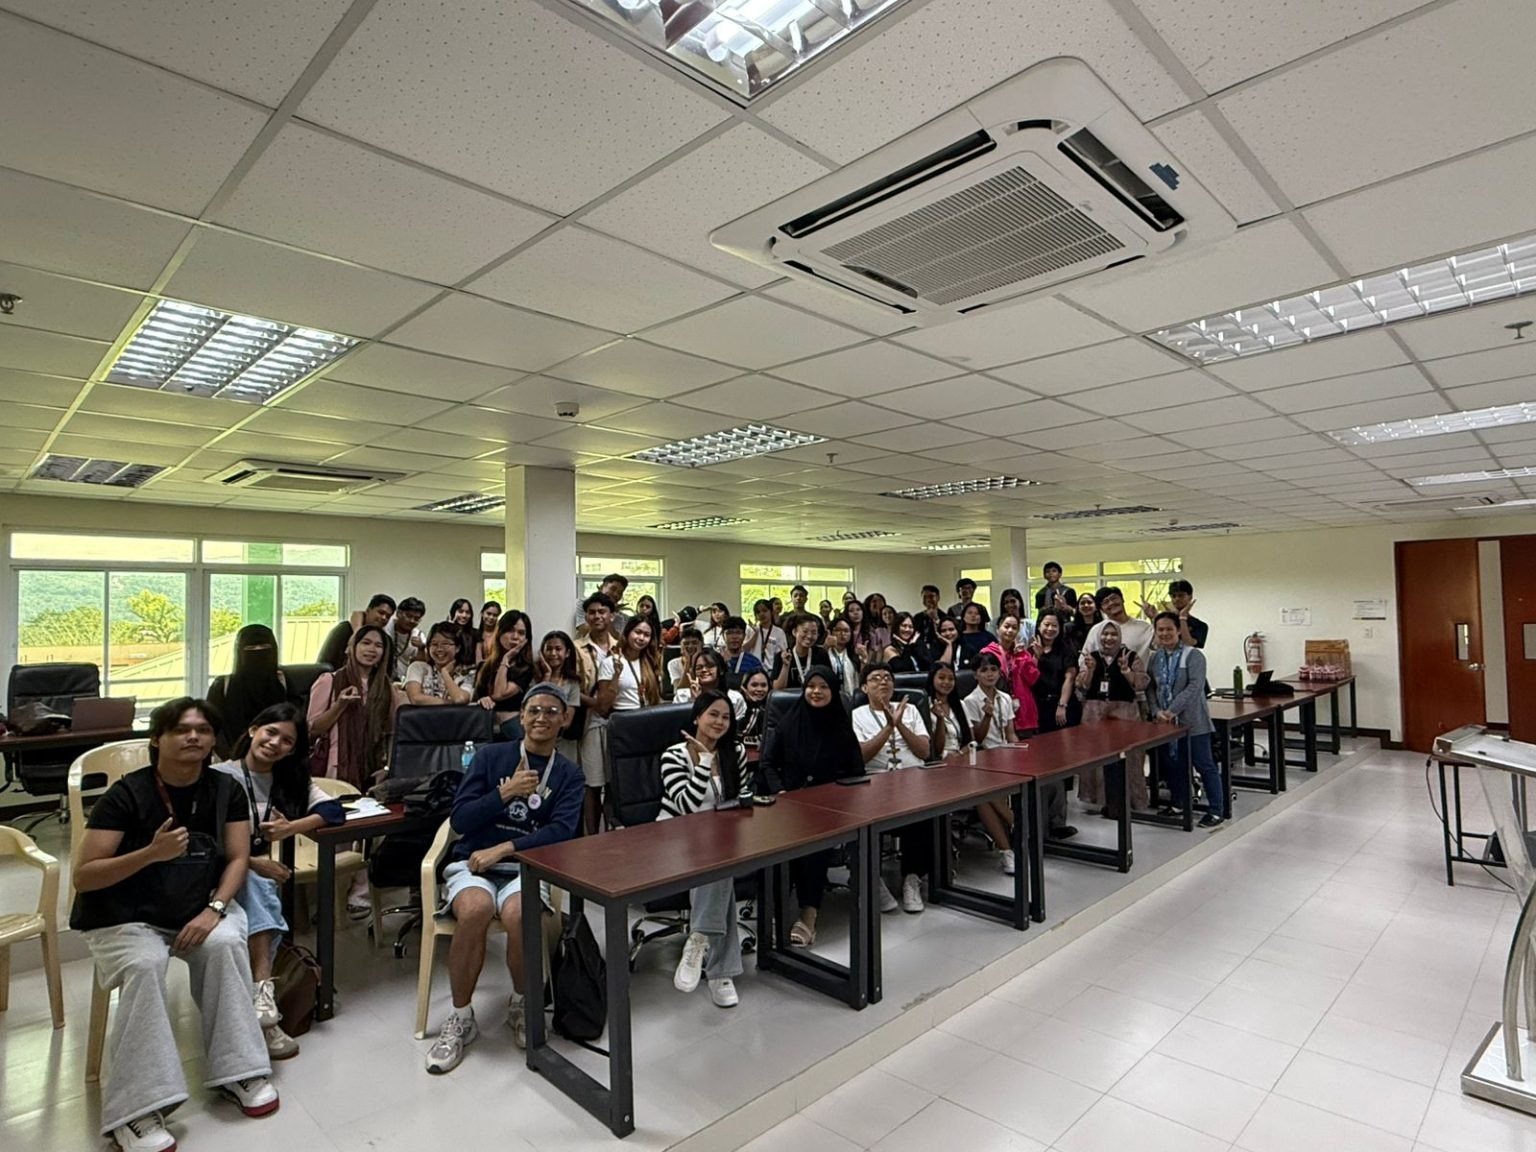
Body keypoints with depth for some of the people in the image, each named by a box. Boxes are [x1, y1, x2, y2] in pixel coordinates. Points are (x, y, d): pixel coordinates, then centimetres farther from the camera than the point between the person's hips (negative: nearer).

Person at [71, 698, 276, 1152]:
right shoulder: (127, 795, -14)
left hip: (197, 909, 3)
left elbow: (238, 858, -2)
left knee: (223, 944, -28)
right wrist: (152, 853, -32)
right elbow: (83, 877, -15)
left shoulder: (226, 791, -2)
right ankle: (136, 1109, -26)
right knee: (144, 965, -32)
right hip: (123, 916, -2)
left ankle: (238, 1070, -15)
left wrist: (214, 909, -19)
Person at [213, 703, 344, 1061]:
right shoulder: (220, 777, -3)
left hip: (265, 879, 3)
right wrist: (251, 862, -21)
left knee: (259, 889, -31)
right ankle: (263, 990, -39)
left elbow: (333, 810, -2)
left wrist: (291, 828, -17)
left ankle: (259, 994, -33)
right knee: (252, 881, -35)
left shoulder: (291, 780, 12)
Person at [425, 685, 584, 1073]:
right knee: (475, 910, -33)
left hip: (528, 868, 0)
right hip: (472, 863, 0)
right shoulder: (490, 756, 7)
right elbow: (459, 819, 0)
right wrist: (505, 792, -13)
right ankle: (461, 1018, -8)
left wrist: (504, 848, -17)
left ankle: (522, 1004, -2)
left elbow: (561, 831, -6)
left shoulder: (569, 775, 9)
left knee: (518, 914, -33)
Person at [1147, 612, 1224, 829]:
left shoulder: (1193, 655, -10)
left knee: (1204, 764, 1)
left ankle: (1215, 810, 9)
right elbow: (1150, 688, 7)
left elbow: (1195, 687, -18)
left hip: (1192, 721, -6)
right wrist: (1157, 711, -9)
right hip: (1165, 721, 6)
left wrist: (1172, 710, -21)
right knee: (1173, 763, 16)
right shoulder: (1154, 657, 7)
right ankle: (1178, 803, 31)